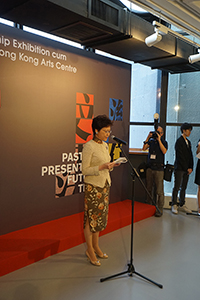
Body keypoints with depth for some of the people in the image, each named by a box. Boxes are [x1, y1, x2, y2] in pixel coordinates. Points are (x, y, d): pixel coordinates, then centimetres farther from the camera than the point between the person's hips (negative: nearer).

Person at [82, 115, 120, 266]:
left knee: (100, 215, 14)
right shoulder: (89, 146, -14)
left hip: (105, 184, 8)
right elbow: (85, 170, -16)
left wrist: (111, 165, -2)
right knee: (91, 217, 1)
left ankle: (96, 246, 28)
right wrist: (102, 167, -25)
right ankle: (90, 250, 16)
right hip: (93, 186, -8)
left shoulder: (105, 145, 10)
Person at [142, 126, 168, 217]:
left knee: (159, 191, -4)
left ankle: (159, 210, 3)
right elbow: (144, 148, -1)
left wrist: (159, 140, -15)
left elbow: (164, 151, -14)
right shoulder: (151, 141, 12)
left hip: (159, 169, -3)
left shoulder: (164, 142, 4)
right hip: (149, 168, 4)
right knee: (149, 189, 9)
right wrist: (148, 137, -7)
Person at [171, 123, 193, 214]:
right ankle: (174, 205, 7)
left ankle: (182, 205, 18)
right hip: (179, 168, -7)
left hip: (186, 169, 7)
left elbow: (190, 156, 14)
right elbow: (180, 156, -12)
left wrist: (191, 167, 4)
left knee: (184, 188, 11)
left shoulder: (188, 142, 15)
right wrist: (186, 168, -11)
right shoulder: (179, 141, -8)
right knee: (177, 187, -2)